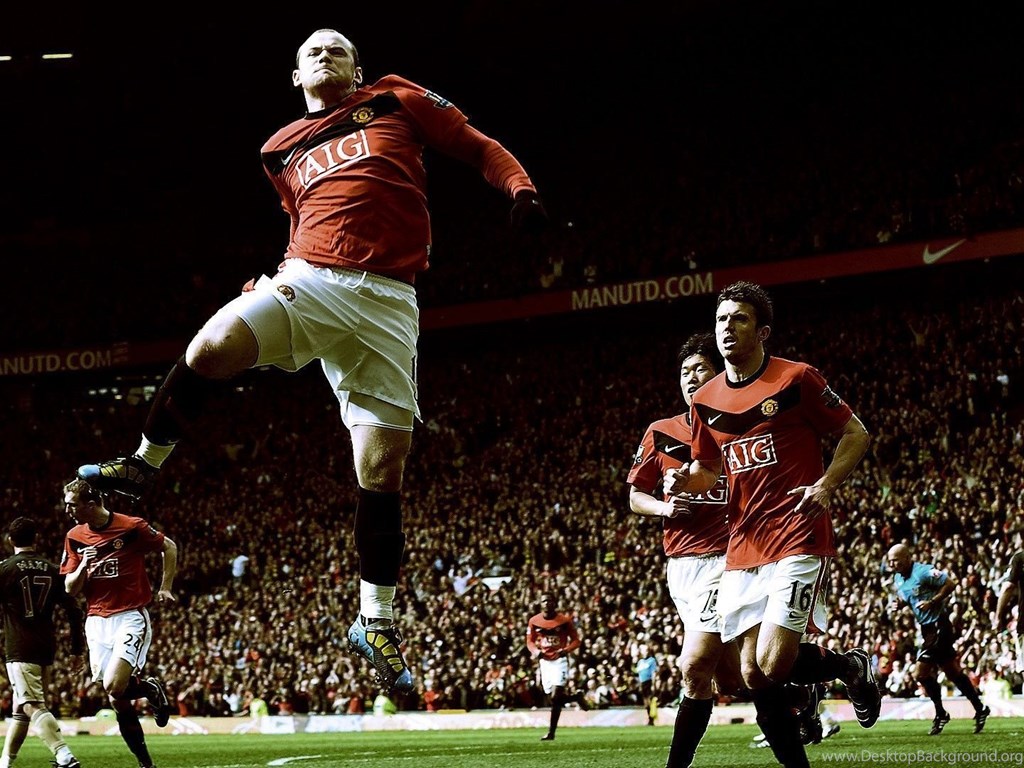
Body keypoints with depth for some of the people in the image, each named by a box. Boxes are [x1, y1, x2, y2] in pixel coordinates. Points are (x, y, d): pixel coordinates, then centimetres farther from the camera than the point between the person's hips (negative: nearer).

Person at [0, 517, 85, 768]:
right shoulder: (52, 570, 8)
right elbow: (74, 611, 8)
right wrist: (77, 650, 14)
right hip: (46, 648, 6)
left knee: (33, 706, -15)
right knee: (21, 709, 17)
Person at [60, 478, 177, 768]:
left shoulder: (131, 527, -10)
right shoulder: (74, 537, 5)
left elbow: (169, 547, 6)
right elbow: (70, 588, 7)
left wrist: (165, 588, 6)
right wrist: (84, 566, -11)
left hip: (130, 618, -5)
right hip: (96, 622, 5)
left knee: (114, 687, -22)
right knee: (117, 700, 2)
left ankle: (151, 689, 11)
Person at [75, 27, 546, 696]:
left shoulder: (396, 102, 14)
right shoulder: (287, 150, 23)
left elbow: (477, 147, 13)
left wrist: (521, 189, -5)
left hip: (386, 302, -1)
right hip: (309, 279, 2)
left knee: (383, 463, -4)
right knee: (212, 347, -29)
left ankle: (377, 619, 6)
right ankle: (144, 465, -7)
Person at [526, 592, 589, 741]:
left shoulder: (564, 620, -5)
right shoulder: (534, 621, 2)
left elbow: (576, 640, 2)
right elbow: (530, 641, 11)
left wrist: (566, 650, -18)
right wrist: (535, 651, -12)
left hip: (560, 660, -4)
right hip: (544, 660, 4)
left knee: (556, 697, -17)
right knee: (554, 697, 6)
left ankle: (551, 732, -5)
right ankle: (576, 697, 35)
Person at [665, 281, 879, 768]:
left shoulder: (796, 379, -5)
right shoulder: (705, 400, 11)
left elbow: (856, 434, 1)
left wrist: (825, 486, -14)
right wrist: (685, 481, 1)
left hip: (798, 540, -6)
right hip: (742, 547, 6)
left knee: (773, 664, -16)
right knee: (754, 677, -1)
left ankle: (851, 665, 14)